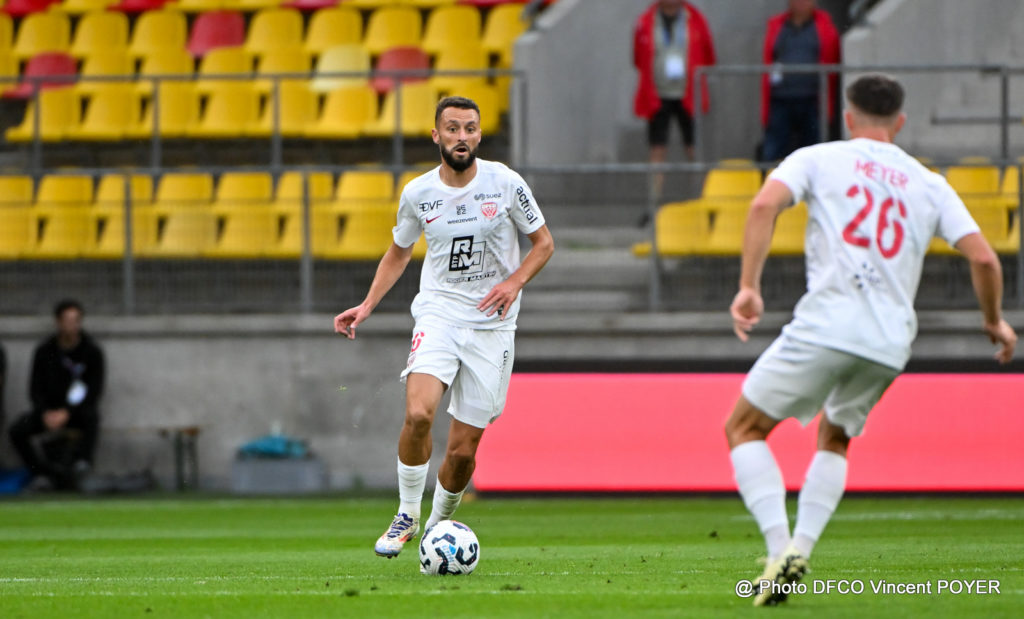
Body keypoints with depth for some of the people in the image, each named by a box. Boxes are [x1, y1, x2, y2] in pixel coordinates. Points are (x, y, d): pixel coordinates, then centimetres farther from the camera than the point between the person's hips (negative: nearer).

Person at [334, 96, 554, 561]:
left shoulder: (506, 183, -4)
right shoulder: (417, 194, 1)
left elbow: (543, 243, 7)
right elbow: (398, 253, 18)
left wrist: (515, 282, -12)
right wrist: (367, 306, 6)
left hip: (491, 325, 0)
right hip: (438, 313, 0)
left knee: (463, 449, -1)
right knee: (418, 414, -26)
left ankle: (439, 525, 25)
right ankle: (407, 515, -7)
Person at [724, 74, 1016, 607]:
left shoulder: (818, 159, 10)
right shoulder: (929, 185, 17)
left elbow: (765, 205, -8)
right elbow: (982, 257, 10)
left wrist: (748, 286, -11)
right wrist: (994, 322, 26)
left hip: (825, 327, -4)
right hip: (889, 344, 4)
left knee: (744, 428, 11)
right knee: (835, 439, 28)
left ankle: (780, 547, -9)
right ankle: (802, 544, 7)